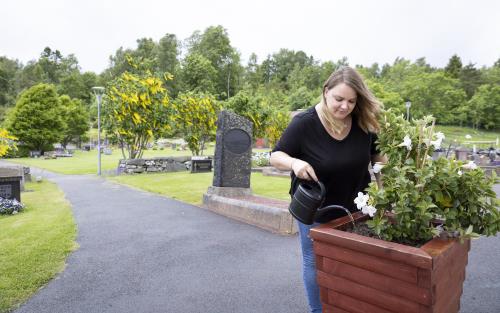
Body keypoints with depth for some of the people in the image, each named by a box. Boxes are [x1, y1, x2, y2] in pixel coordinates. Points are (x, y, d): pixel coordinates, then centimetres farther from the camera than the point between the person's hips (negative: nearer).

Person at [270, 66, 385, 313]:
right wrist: (294, 162, -36)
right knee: (316, 262, 12)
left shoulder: (364, 122, -10)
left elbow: (377, 154, 6)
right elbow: (276, 156, -14)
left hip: (356, 206, 4)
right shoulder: (304, 123, -21)